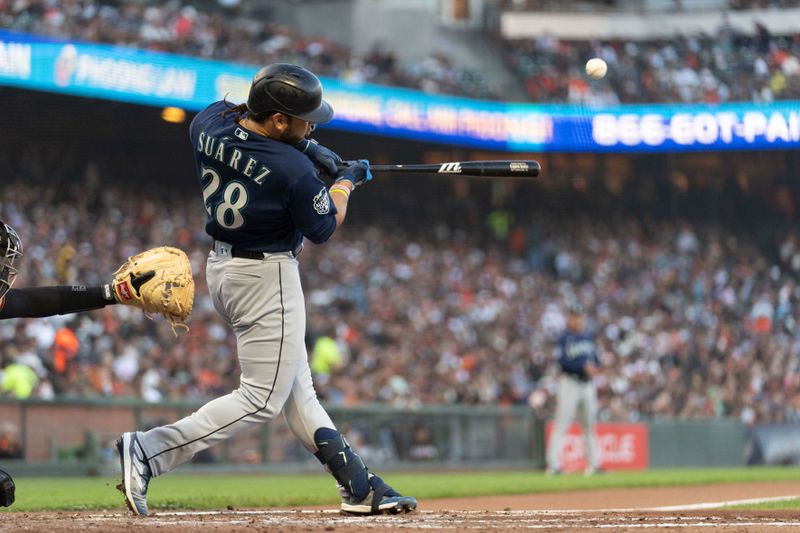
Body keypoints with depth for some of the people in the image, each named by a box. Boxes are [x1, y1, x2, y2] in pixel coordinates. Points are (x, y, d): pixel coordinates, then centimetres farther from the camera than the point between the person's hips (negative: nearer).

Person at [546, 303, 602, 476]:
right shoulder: (563, 338, -5)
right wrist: (583, 367, -23)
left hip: (588, 384, 6)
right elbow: (561, 360, -15)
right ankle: (553, 464, -12)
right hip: (570, 382, -6)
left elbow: (595, 358, 16)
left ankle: (593, 463, 14)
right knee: (562, 424, -10)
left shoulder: (589, 337, 14)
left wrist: (596, 367, -7)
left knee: (590, 423, 9)